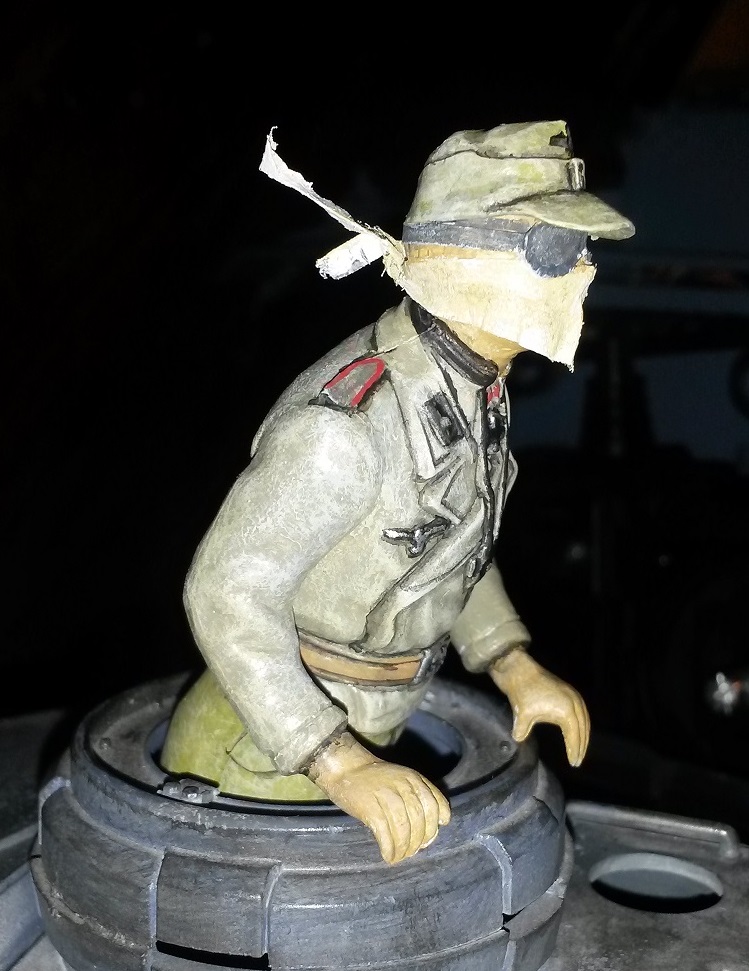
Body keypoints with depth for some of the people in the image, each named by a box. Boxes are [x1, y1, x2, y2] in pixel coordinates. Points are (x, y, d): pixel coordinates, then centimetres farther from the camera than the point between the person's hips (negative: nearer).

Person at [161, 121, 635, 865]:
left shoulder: (469, 381, -4)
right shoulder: (348, 418, -32)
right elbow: (226, 594, -30)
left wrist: (514, 665, 1)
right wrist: (339, 764, -35)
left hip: (351, 733, 8)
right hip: (265, 751, -8)